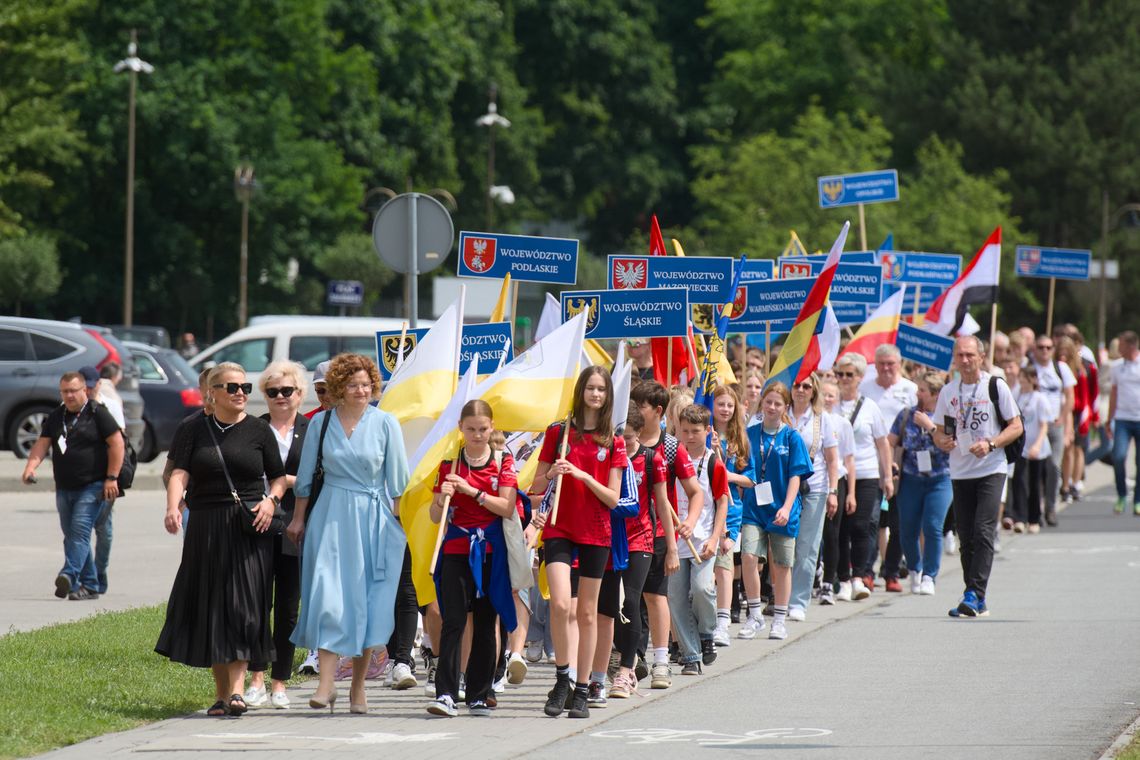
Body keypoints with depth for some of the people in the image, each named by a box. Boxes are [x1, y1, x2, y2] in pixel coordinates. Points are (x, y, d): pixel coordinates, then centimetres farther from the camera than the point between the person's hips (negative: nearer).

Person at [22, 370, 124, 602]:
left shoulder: (97, 413, -4)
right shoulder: (55, 417, 13)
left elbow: (116, 443, -6)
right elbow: (42, 444, 6)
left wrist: (112, 478, -11)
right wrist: (30, 466, -14)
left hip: (92, 487, -7)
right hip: (64, 488, 7)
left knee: (80, 530, -20)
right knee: (71, 536, 9)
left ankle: (69, 576, -33)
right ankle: (90, 585, 16)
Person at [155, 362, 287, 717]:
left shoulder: (258, 430, 6)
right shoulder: (194, 430, 7)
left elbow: (279, 476, 11)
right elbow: (180, 474, -4)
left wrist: (271, 500, -10)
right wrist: (173, 507, -22)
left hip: (249, 528, -2)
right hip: (206, 528, 2)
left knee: (243, 604, -11)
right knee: (209, 607, 4)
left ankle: (237, 688, -17)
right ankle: (220, 692, 12)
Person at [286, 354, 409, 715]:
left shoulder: (386, 424, 0)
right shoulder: (320, 423, 3)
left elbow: (397, 480, 3)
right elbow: (306, 475, 12)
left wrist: (397, 522, -1)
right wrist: (298, 518, 13)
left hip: (373, 519, 0)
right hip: (331, 517, 0)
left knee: (366, 601, 2)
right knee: (327, 597, -11)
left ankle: (358, 688, 12)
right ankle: (326, 684, -11)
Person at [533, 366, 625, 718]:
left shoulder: (613, 442, 4)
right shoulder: (558, 433, 3)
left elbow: (613, 498, -1)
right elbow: (536, 487, 6)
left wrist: (583, 476, -16)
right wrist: (552, 474, -16)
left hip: (595, 533, 1)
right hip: (559, 530, -1)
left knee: (588, 613, 4)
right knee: (560, 604, -18)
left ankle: (581, 690, 11)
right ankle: (561, 679, -2)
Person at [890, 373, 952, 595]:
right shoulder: (906, 415, 8)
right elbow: (890, 443, 12)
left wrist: (929, 425, -15)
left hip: (940, 479, -3)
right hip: (910, 479, 3)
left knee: (932, 527, -13)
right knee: (908, 530, 2)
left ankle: (929, 577, -6)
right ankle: (915, 570, 27)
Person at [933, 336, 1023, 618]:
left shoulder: (995, 386, -2)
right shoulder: (948, 391, 10)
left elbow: (1016, 427, -1)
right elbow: (940, 432, 17)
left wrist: (990, 444, -17)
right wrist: (942, 441, -8)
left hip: (991, 470, -5)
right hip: (960, 472, 5)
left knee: (983, 533, -16)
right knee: (966, 538, 5)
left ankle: (974, 594, -20)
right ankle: (978, 602, 12)